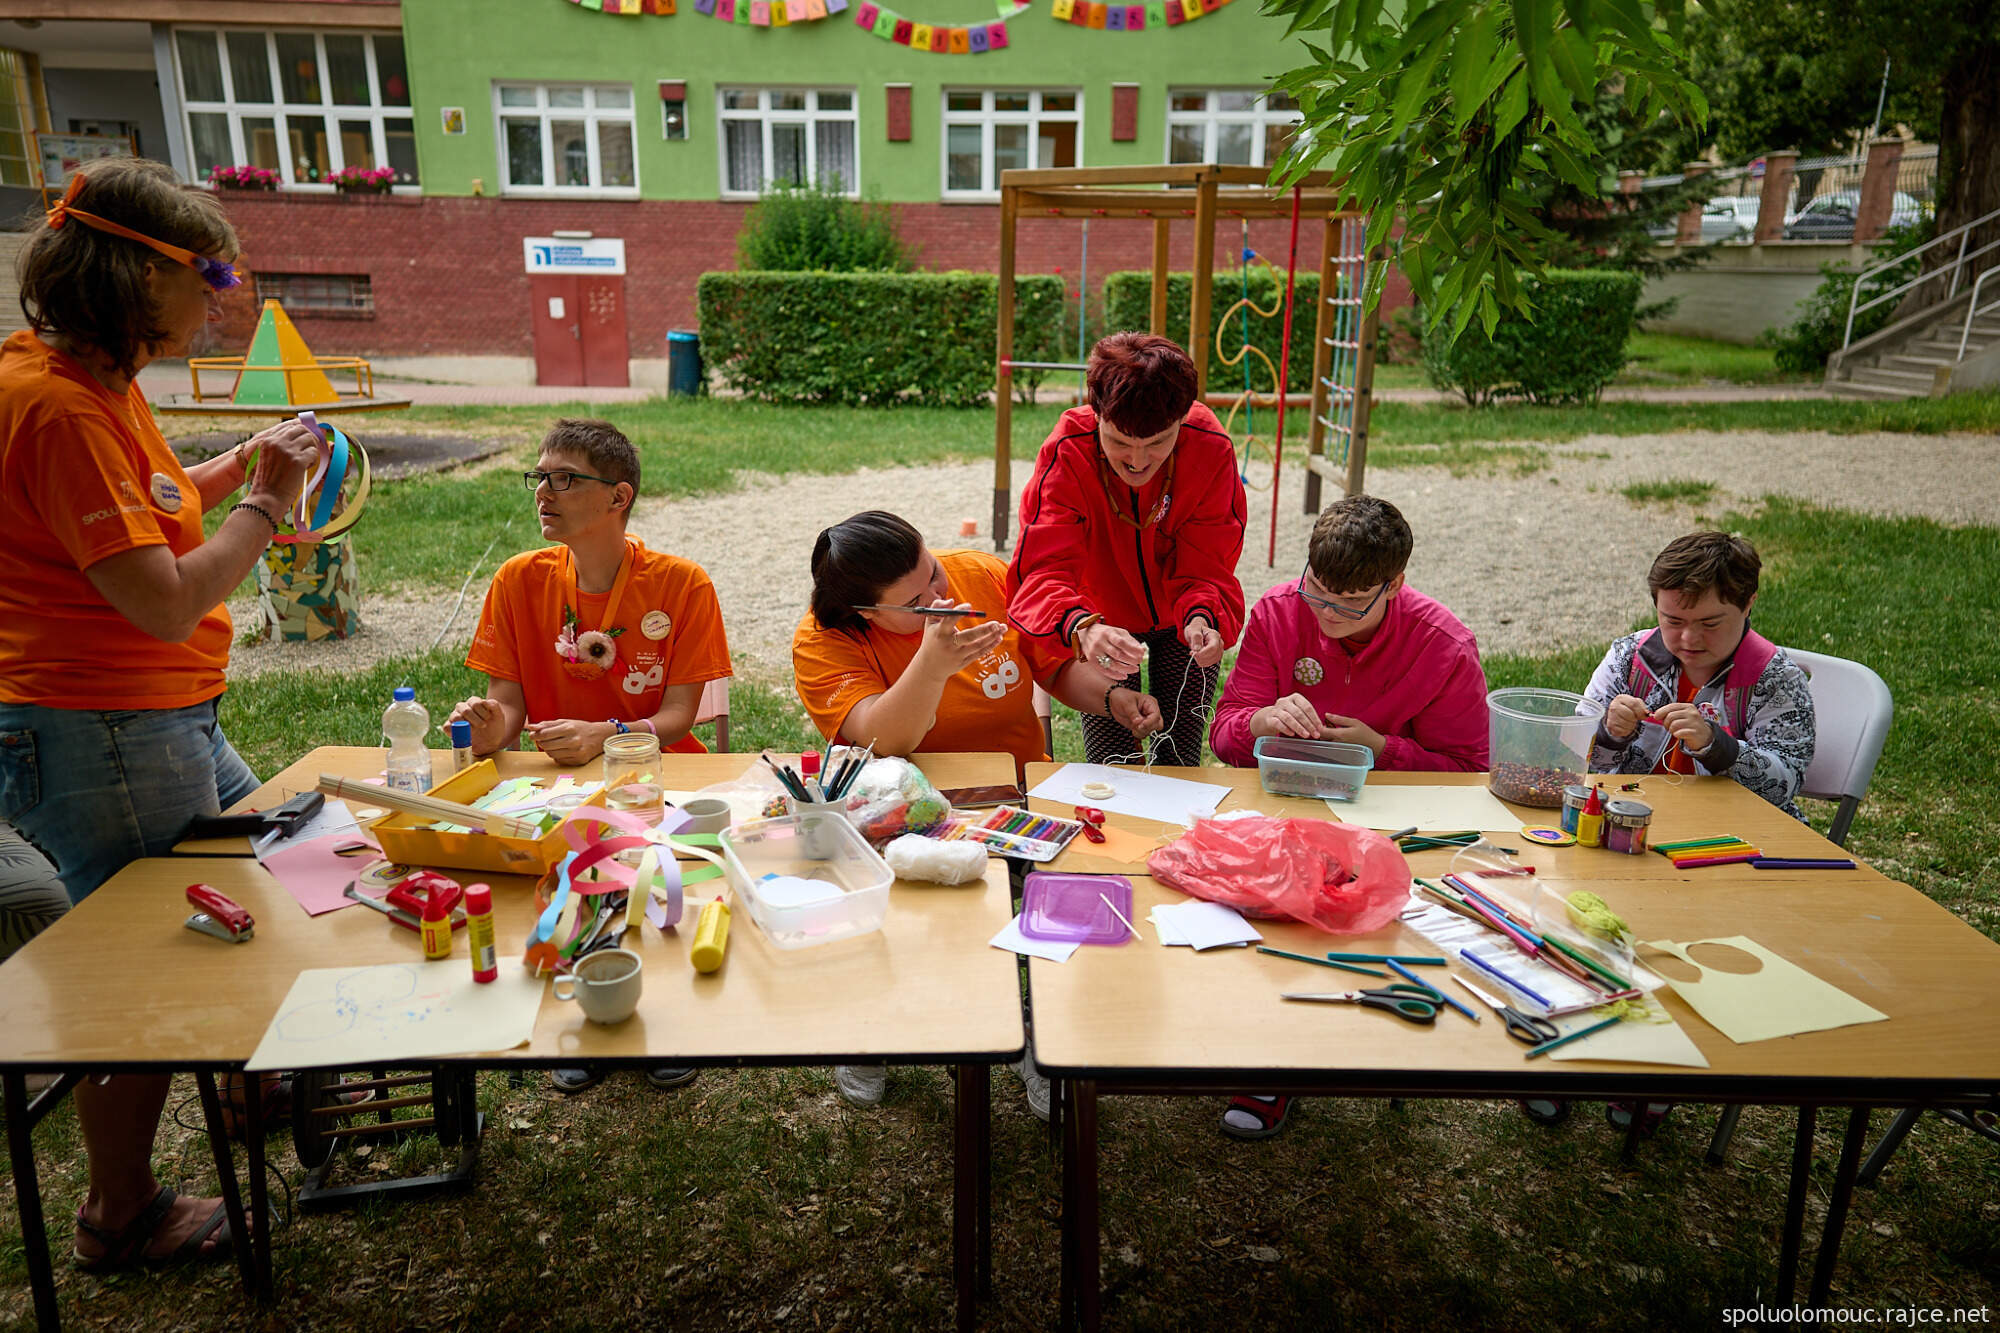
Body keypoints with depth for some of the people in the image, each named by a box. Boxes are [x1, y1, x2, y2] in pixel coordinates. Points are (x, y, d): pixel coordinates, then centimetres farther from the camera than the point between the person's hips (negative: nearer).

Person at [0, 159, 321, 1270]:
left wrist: (234, 471, 11)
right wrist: (265, 505, -13)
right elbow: (168, 604, -26)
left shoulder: (98, 382, 8)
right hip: (101, 739, -10)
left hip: (165, 721, 10)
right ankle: (123, 1215, 27)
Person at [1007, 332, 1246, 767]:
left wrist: (1203, 617, -46)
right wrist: (1081, 628, -59)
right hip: (1103, 617, -1)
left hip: (1180, 622, 1)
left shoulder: (1211, 451, -26)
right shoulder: (1067, 453, -29)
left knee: (1179, 762, 2)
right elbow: (1042, 571, -38)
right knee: (1111, 767, -4)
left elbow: (1204, 568, -23)